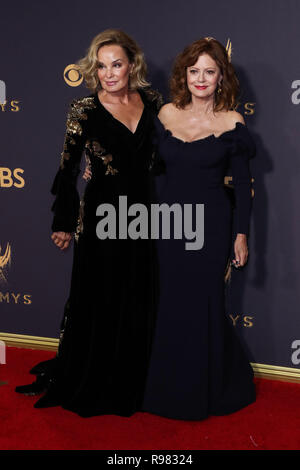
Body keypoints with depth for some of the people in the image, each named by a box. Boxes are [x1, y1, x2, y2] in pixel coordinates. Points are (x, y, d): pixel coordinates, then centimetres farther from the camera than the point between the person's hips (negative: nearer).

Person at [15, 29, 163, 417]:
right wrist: (63, 223, 1)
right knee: (98, 305, 7)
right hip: (101, 220, -4)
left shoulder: (152, 102, 1)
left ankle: (131, 383, 34)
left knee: (139, 305, 13)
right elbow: (67, 168, -3)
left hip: (144, 216, 4)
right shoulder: (84, 110, -9)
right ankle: (87, 386, 29)